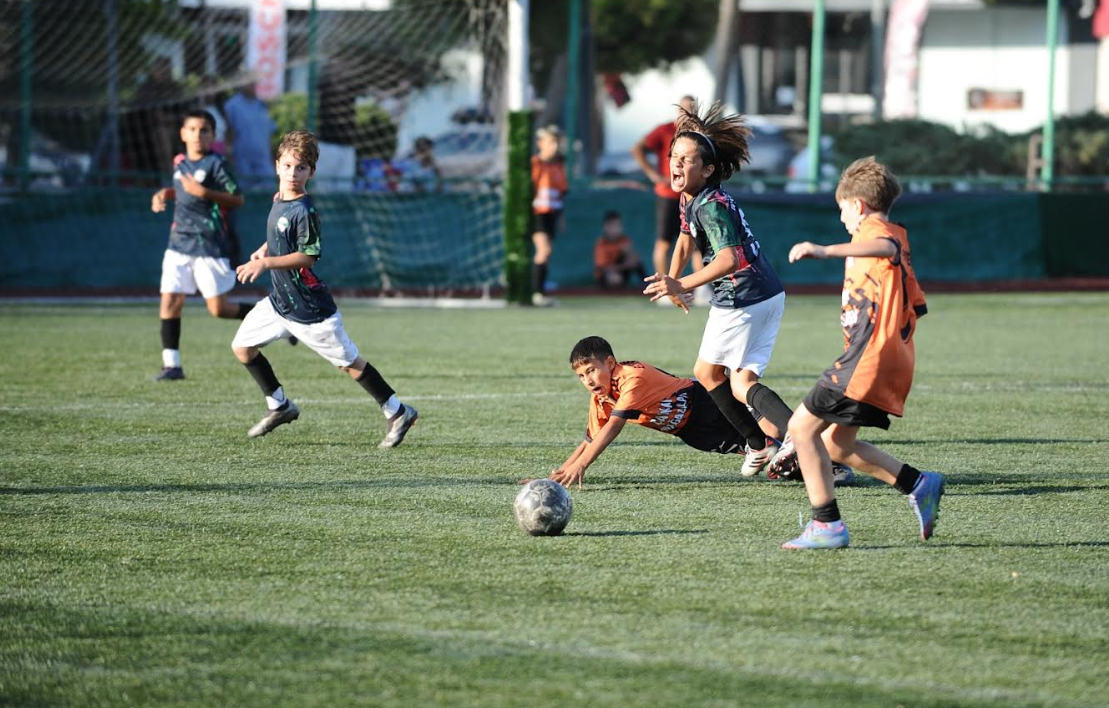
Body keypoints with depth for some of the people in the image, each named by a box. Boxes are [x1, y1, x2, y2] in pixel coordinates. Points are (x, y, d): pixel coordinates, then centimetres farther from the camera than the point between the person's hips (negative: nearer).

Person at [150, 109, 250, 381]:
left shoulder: (216, 164, -9)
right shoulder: (179, 163, 10)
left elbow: (237, 199, -13)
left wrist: (204, 192, -23)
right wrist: (164, 194, 11)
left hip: (210, 246, -6)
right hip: (179, 244, 6)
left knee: (218, 309, -3)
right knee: (169, 304, -4)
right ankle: (172, 365, 1)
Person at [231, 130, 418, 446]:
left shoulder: (304, 211, -22)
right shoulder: (279, 200, 5)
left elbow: (308, 256, -26)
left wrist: (266, 262, -30)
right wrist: (264, 249, 9)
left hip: (309, 308, -9)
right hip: (279, 301, 9)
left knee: (349, 363, 1)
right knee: (242, 346, 7)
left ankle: (397, 413, 13)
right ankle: (279, 406, 22)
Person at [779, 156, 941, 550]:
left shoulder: (873, 229, -8)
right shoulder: (895, 238, 24)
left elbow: (887, 247, -36)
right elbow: (918, 306, 29)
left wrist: (826, 251, -49)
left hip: (868, 355, -10)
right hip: (894, 360, 10)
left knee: (802, 427, -9)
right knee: (837, 444, 16)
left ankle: (827, 526, -13)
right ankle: (918, 485, 10)